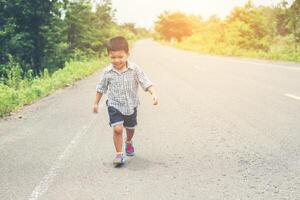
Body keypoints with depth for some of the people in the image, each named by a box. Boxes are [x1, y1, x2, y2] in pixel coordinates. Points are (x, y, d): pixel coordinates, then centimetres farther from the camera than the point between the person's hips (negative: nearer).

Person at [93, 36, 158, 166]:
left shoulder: (135, 69, -15)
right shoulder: (107, 72, -12)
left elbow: (146, 82, -16)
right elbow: (101, 88, 2)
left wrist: (153, 94, -32)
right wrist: (96, 103, 8)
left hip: (131, 105, 2)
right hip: (114, 106, -2)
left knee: (130, 128, 21)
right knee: (117, 129, -19)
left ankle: (129, 142, 53)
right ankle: (119, 154, -6)